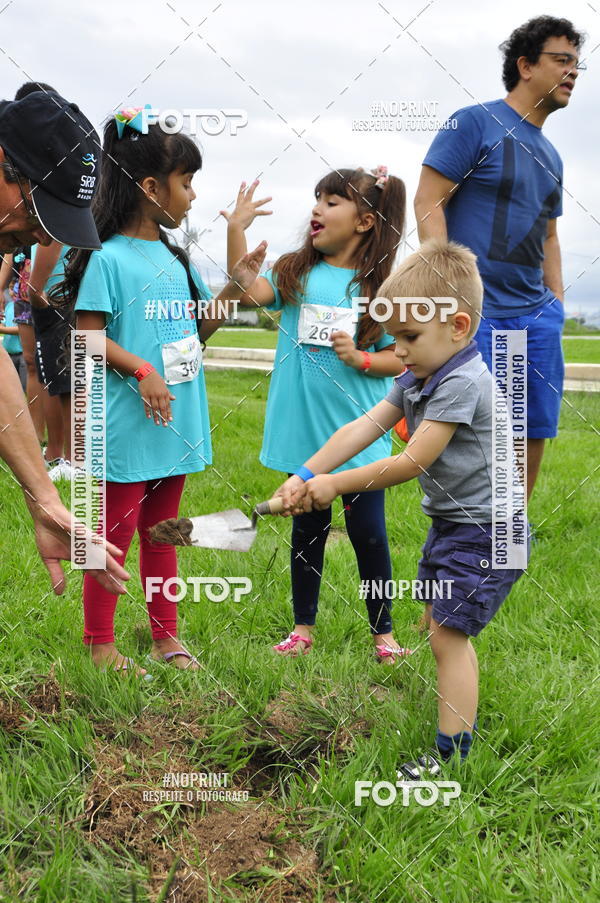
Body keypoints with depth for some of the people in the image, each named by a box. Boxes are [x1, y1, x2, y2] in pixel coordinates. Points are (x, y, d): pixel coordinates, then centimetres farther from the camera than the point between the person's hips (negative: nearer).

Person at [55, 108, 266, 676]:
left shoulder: (173, 257, 10)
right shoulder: (108, 258, -13)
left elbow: (196, 328, 17)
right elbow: (87, 336, -15)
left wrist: (235, 287, 5)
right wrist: (140, 370, -25)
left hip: (176, 422, 7)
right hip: (127, 423, -7)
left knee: (161, 530, 17)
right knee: (117, 530, 4)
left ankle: (164, 634, 28)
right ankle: (99, 641, 18)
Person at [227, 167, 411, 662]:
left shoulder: (381, 287, -3)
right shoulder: (295, 272, 2)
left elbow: (400, 359, -2)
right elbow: (250, 292, -15)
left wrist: (360, 358, -19)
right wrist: (236, 230, -19)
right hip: (304, 431, 2)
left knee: (368, 531, 5)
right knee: (307, 528, 15)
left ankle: (383, 631, 22)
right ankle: (304, 626, 29)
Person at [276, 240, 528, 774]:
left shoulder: (461, 383, -24)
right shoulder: (418, 379, 6)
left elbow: (412, 463, -24)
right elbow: (363, 429, 0)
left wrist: (336, 484, -16)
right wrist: (305, 477, -10)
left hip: (484, 533, -10)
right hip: (450, 524, 10)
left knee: (449, 634, -9)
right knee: (437, 626, 19)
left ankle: (452, 755, -2)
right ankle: (463, 716, 34)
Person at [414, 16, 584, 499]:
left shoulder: (550, 155, 19)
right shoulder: (475, 123, -4)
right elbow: (428, 201, -10)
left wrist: (557, 303, 15)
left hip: (537, 315, 7)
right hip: (476, 313, -7)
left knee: (535, 432, 6)